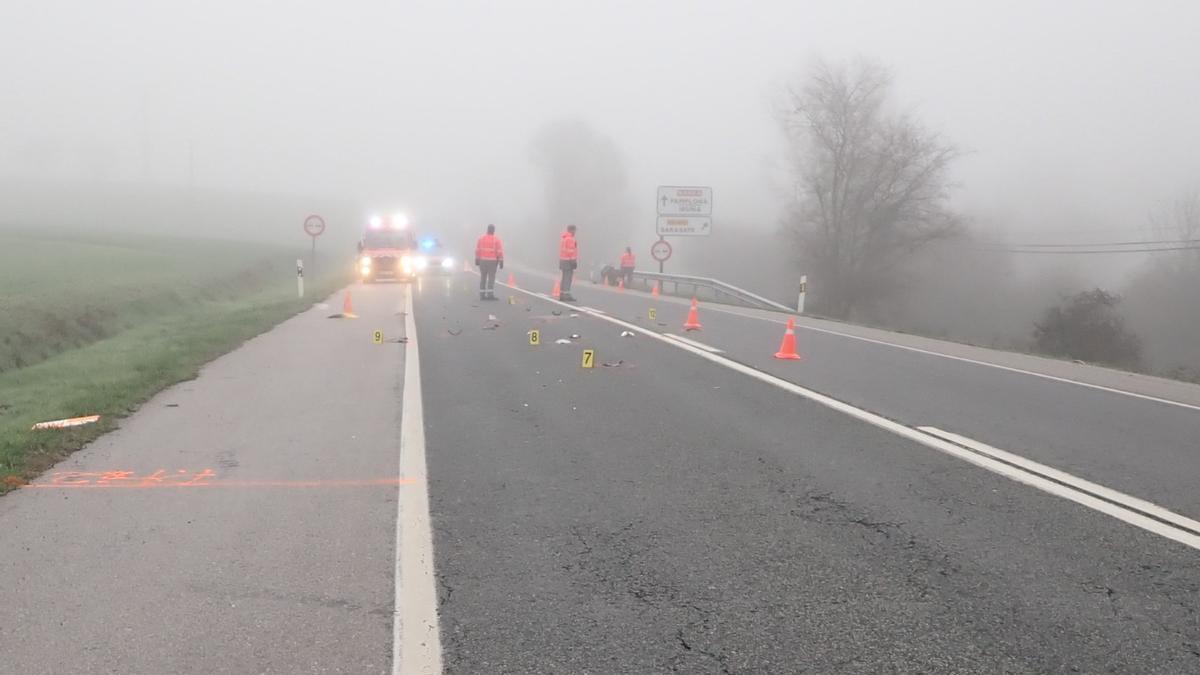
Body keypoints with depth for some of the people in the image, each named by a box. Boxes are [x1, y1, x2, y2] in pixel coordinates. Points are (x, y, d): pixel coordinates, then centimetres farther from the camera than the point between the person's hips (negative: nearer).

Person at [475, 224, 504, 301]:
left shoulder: (481, 238, 1)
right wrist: (501, 262, -8)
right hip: (492, 261, -3)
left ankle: (482, 295, 6)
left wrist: (477, 260, 11)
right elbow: (500, 251, -11)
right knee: (491, 278, -2)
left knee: (483, 278, 8)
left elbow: (477, 250, 3)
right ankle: (490, 294, -8)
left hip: (483, 260, 4)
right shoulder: (496, 239, -9)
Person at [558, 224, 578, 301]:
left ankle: (562, 295, 12)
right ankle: (566, 295, -13)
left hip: (563, 260, 10)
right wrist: (573, 261, -19)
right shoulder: (570, 239, -15)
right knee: (568, 278, -10)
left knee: (565, 278, 11)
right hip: (568, 261, -10)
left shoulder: (564, 238, 15)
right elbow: (570, 251, -20)